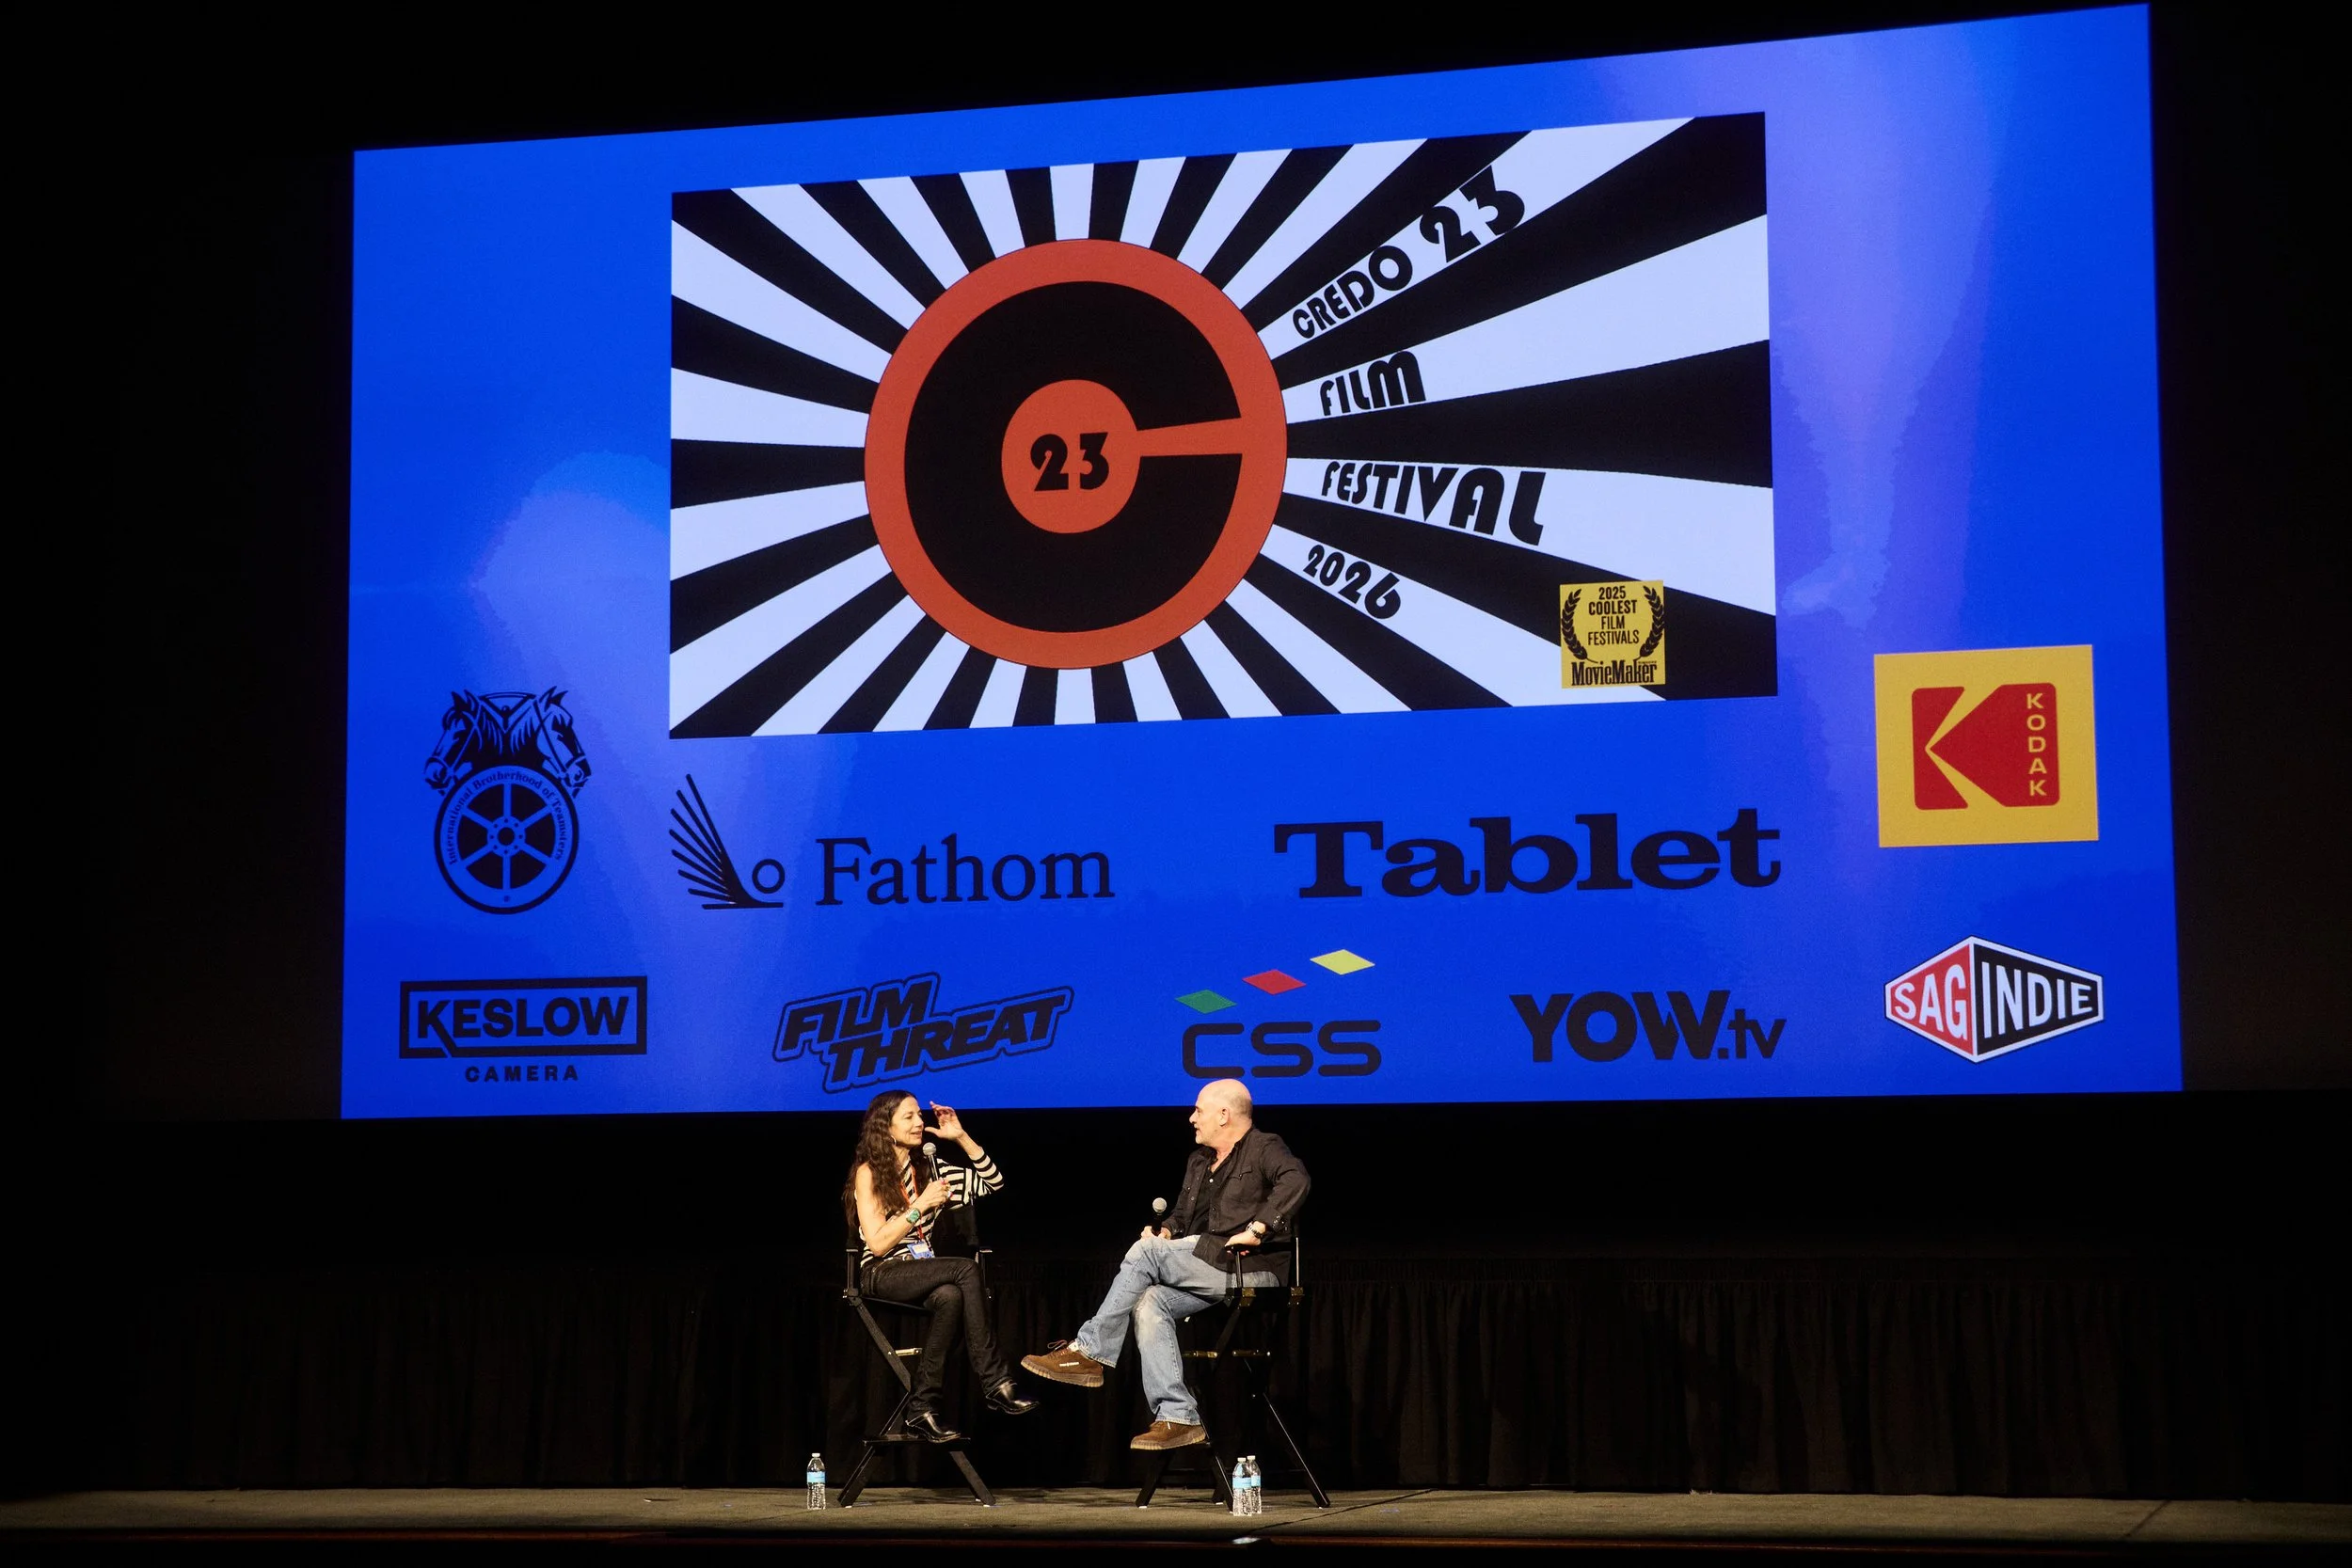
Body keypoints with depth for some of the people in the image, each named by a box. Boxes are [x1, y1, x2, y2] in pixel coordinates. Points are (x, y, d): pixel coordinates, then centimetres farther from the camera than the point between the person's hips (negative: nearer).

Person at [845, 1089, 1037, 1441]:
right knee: (966, 1270, -31)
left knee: (950, 1297, -35)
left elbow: (994, 1182, 13)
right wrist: (921, 1205, -14)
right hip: (882, 1275, -5)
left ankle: (923, 1409, -33)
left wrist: (961, 1137, 4)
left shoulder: (927, 1167, 15)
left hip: (921, 1272, 5)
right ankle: (997, 1385, -31)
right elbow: (878, 1243, -11)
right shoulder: (868, 1173, -3)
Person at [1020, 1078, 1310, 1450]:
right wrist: (1166, 1233, 5)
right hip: (1205, 1270, 8)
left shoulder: (1264, 1148, -3)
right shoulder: (1199, 1161, 24)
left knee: (1145, 1251, -19)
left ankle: (1089, 1352, -13)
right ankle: (1177, 1418, -24)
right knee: (1149, 1303, -19)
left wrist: (1256, 1230, -29)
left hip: (1251, 1270, -8)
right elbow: (1181, 1215, 28)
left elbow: (1295, 1180, -24)